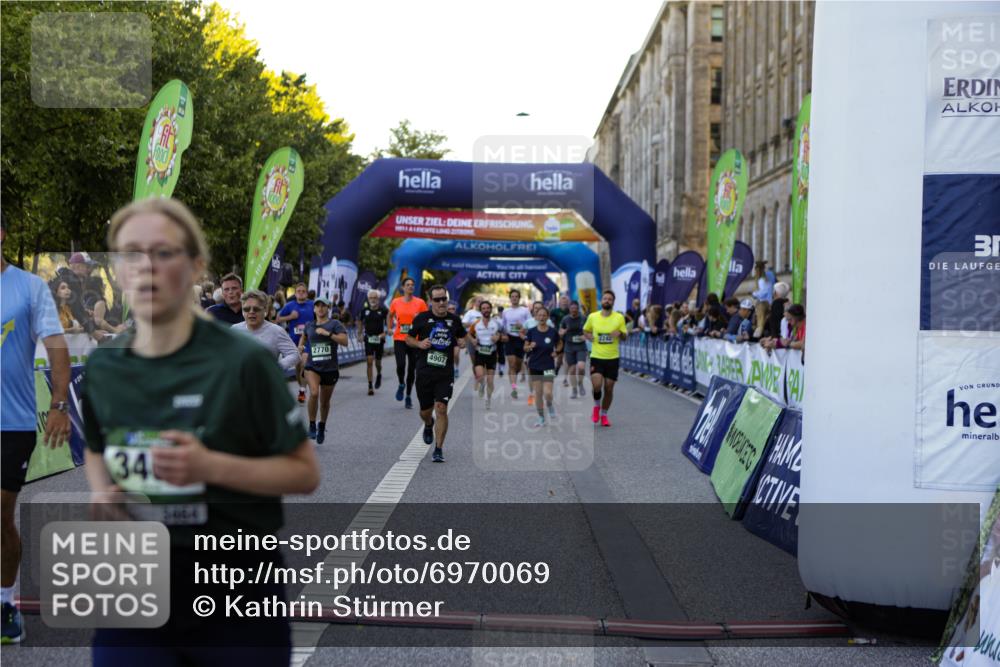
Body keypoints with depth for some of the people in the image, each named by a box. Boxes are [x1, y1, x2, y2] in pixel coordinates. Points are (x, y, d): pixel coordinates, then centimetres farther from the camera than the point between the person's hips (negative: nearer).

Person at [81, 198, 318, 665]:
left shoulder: (243, 362, -13)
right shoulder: (101, 367, 2)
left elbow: (305, 473, -8)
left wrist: (211, 466, -22)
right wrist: (102, 491, -1)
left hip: (236, 600, -3)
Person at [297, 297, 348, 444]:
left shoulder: (335, 324, -2)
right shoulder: (309, 326, 9)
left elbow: (344, 341, -16)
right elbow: (303, 337, 31)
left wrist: (327, 333, -22)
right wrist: (300, 348, 13)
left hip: (330, 368, -1)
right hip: (312, 367, 1)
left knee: (325, 401, 11)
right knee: (314, 393, -25)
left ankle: (322, 426, 36)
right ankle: (312, 425, -9)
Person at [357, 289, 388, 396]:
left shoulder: (383, 310, -8)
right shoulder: (365, 310, 0)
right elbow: (360, 321, 17)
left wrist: (385, 332, -14)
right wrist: (360, 333, 12)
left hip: (379, 339, -1)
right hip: (368, 339, 1)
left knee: (377, 363, 9)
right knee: (369, 362, -8)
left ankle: (379, 375, 44)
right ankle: (370, 386, -5)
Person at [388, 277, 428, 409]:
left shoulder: (420, 302, -1)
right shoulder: (396, 302, 3)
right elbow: (390, 315, 21)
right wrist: (390, 328, 13)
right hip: (399, 339, 0)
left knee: (412, 368, 6)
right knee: (400, 365, -17)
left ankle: (408, 396, 23)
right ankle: (401, 384, 16)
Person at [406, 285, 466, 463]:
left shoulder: (454, 320, 4)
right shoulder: (422, 318, -2)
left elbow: (462, 337, 21)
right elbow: (408, 339, 8)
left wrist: (461, 342, -2)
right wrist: (419, 344, -12)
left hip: (445, 372, 0)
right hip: (424, 371, 0)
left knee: (441, 409, -11)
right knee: (425, 411, 10)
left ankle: (438, 450, -3)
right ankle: (429, 425, 48)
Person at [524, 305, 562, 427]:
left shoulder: (553, 331, -5)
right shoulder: (531, 331, -3)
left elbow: (560, 344, 13)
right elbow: (525, 348, 4)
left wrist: (556, 351, -5)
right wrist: (530, 347, -18)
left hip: (548, 366, -1)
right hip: (535, 366, 1)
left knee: (547, 393, -11)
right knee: (538, 393, 4)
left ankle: (549, 405, 23)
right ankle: (541, 418, 18)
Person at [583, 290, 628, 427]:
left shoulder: (619, 317, -1)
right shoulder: (592, 317, 1)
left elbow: (625, 336, 6)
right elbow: (585, 330, 17)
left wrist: (620, 334, -17)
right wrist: (589, 336, -5)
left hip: (612, 358, 1)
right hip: (596, 357, -1)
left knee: (609, 388, 4)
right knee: (596, 385, -17)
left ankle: (604, 415, 22)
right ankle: (596, 406, 14)